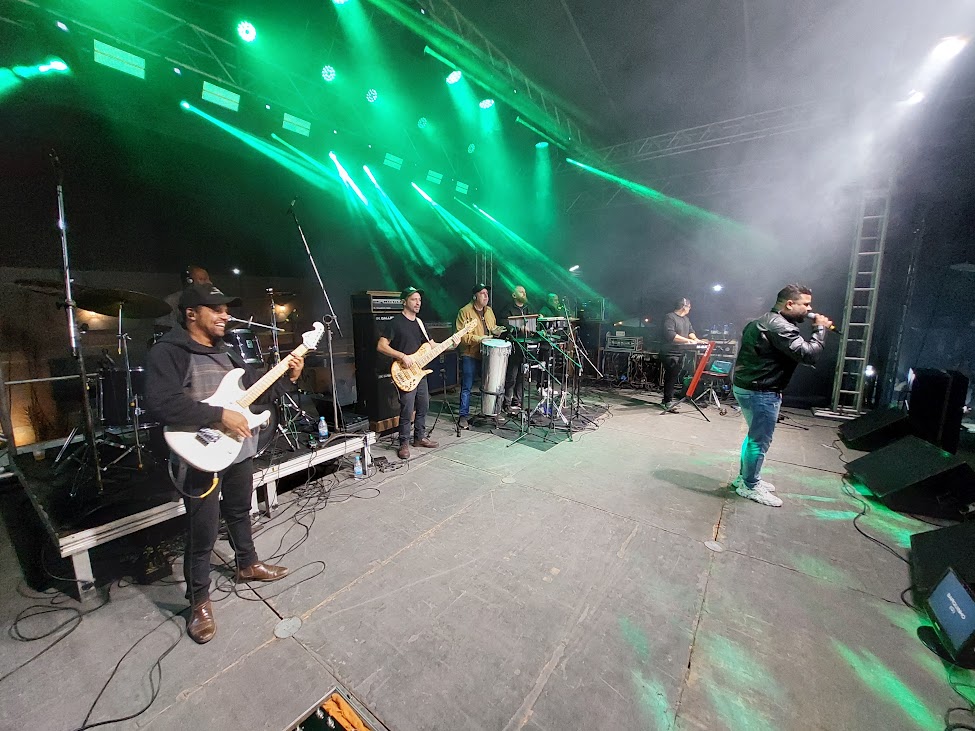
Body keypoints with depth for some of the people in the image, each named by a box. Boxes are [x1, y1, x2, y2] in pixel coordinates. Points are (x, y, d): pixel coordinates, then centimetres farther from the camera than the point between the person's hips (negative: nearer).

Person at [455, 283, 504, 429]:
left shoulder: (489, 310, 13)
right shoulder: (465, 311, -9)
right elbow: (461, 335, -15)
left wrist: (495, 331, 4)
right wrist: (479, 338, -24)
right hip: (470, 355, -6)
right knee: (467, 387, 0)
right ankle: (463, 416, 9)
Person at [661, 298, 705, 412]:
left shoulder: (686, 319, 17)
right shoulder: (670, 317, -13)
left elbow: (690, 331, 22)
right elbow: (670, 335, -23)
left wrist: (696, 339, 1)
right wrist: (688, 340, -21)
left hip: (681, 353, 9)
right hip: (670, 353, -9)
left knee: (675, 378, 12)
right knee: (671, 378, -7)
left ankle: (667, 401, 20)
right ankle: (667, 402, -1)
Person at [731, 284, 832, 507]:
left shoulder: (764, 321, 14)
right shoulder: (780, 326, -20)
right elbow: (809, 355, -21)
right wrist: (820, 328, -11)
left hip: (747, 386, 11)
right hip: (760, 392, -11)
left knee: (755, 436, 21)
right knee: (760, 441, 2)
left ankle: (745, 477, 33)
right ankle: (750, 487, 15)